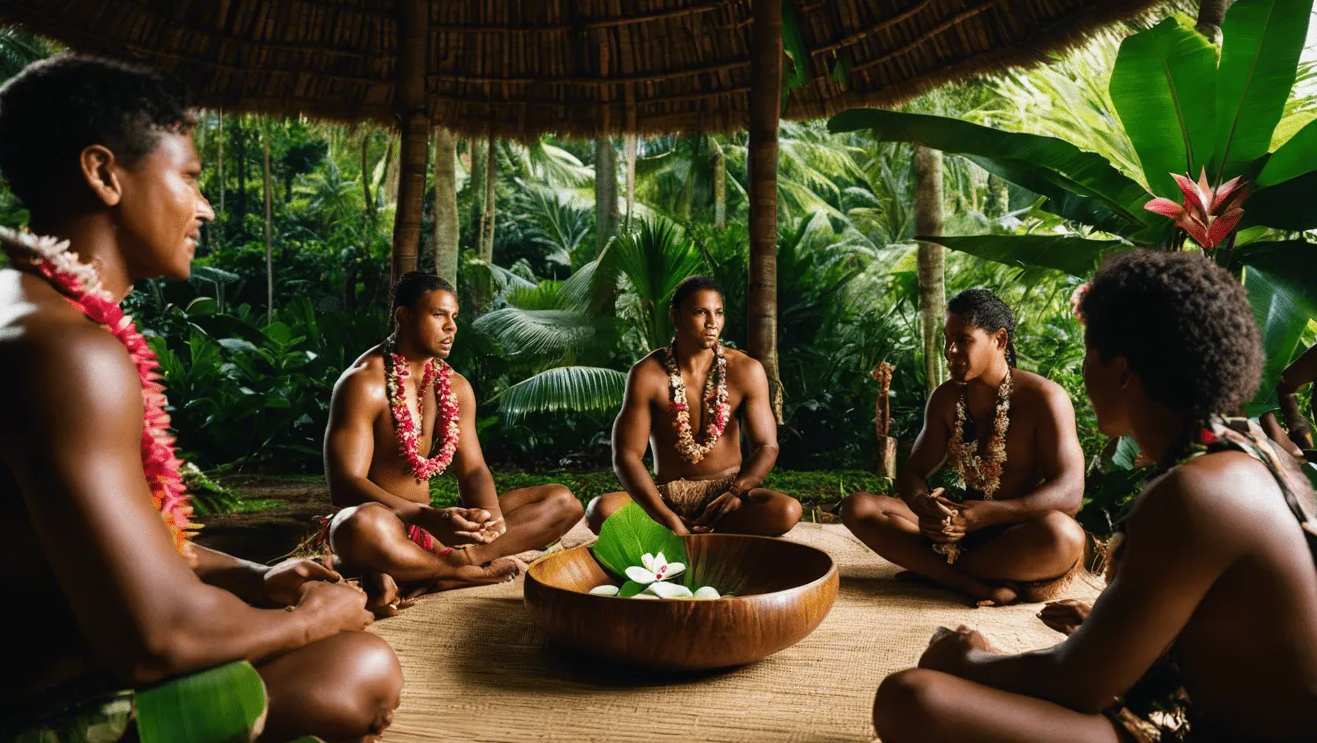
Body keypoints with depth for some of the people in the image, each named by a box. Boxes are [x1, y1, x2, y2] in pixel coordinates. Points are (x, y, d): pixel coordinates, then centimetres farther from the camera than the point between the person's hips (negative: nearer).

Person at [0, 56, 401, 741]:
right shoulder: (68, 350, -26)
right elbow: (155, 635, -31)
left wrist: (250, 578, 4)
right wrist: (311, 619, -13)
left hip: (66, 662, 10)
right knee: (362, 669, -16)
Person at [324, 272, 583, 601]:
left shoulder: (456, 387, 8)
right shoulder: (363, 383, -13)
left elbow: (473, 470, 4)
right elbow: (343, 486, -21)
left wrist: (491, 514, -20)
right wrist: (429, 518, -36)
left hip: (438, 525, 7)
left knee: (562, 501, -5)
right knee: (363, 525, -44)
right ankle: (468, 571, -15)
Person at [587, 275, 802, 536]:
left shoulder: (746, 371, -3)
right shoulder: (647, 373, -9)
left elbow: (766, 446, -1)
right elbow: (626, 455, -13)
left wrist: (737, 491, -22)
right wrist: (669, 521, -26)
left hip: (727, 489, 1)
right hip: (667, 495, -1)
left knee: (788, 509, -30)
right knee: (602, 510, -30)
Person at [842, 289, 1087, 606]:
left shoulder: (1043, 398, -12)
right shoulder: (945, 398, 5)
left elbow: (1070, 493, -21)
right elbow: (912, 471, 6)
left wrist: (985, 514, -35)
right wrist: (921, 502, -21)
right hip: (964, 527, 5)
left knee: (1064, 535, -41)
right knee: (857, 507, -13)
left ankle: (928, 566, -21)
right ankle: (976, 584, -25)